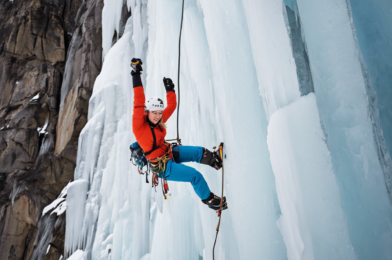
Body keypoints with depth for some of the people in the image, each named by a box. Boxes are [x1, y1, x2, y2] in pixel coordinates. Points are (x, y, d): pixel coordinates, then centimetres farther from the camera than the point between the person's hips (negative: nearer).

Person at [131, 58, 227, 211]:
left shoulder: (159, 122, -1)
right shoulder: (139, 125, -22)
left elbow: (172, 106, 11)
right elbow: (138, 103, -34)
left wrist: (169, 89, 8)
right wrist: (136, 76, -37)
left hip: (169, 153, 8)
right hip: (163, 167, -8)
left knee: (198, 152, 2)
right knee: (195, 176, -10)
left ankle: (217, 161, 29)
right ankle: (208, 198, 12)